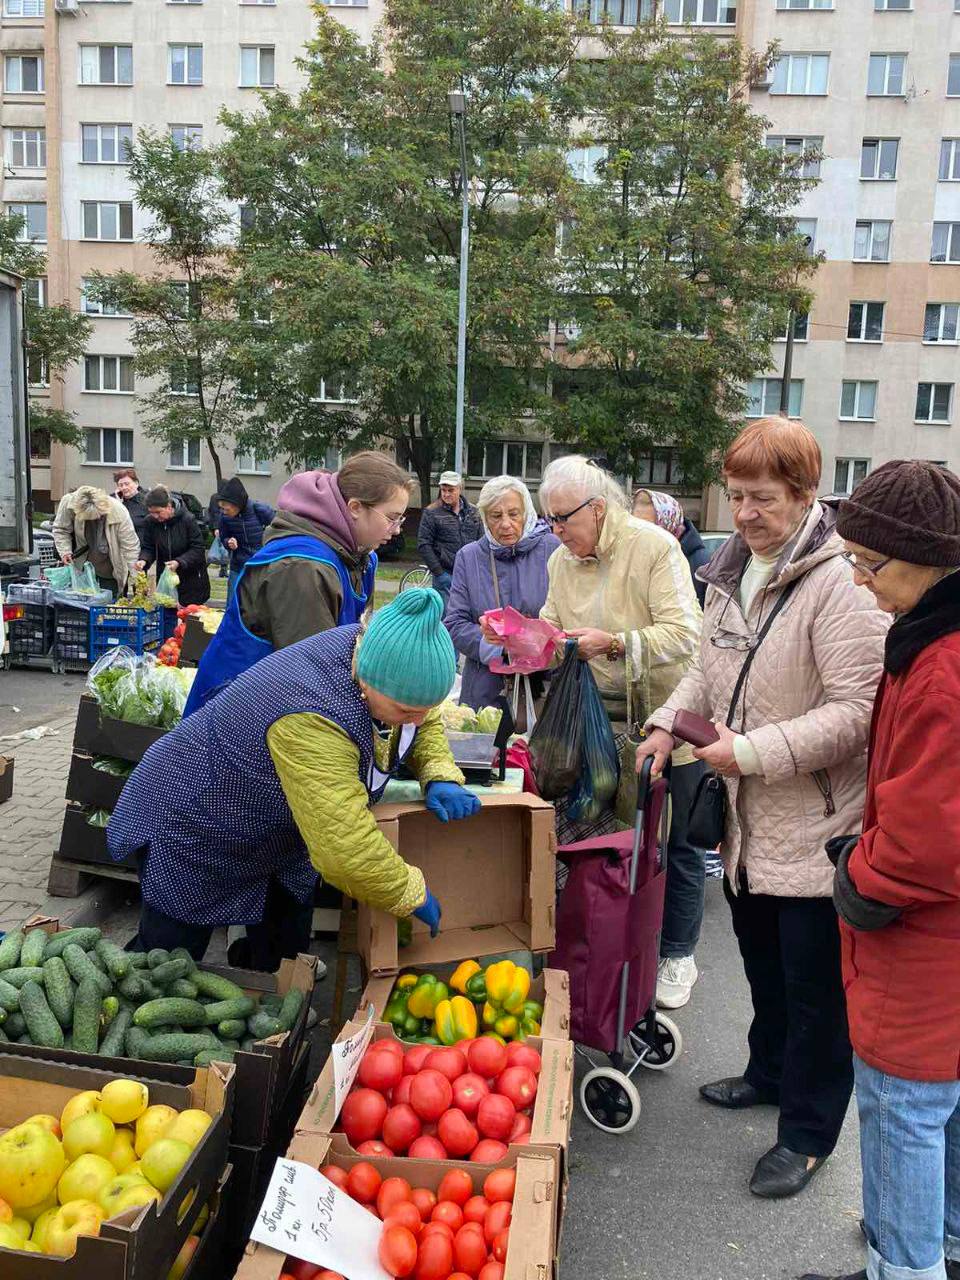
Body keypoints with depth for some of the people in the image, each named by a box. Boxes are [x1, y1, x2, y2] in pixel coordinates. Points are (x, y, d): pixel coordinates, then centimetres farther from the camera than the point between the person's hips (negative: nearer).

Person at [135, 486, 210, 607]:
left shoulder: (187, 520, -17)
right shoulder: (151, 522, -6)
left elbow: (198, 549, -14)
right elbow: (148, 547, 2)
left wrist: (179, 562, -28)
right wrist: (143, 560, -20)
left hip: (191, 579, -3)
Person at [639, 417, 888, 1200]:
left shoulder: (839, 583, -21)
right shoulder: (730, 572, 6)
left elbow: (857, 709, -26)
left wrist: (754, 752, -26)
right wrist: (668, 723, 3)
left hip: (816, 825, -8)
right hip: (748, 819, 8)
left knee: (815, 986, 9)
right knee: (763, 963, 26)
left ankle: (807, 1132, 28)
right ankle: (771, 1072, 49)